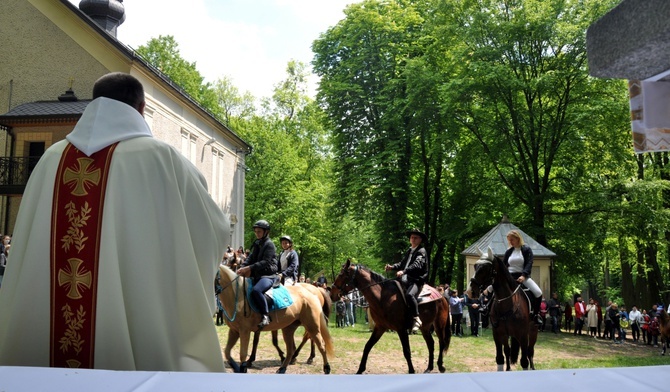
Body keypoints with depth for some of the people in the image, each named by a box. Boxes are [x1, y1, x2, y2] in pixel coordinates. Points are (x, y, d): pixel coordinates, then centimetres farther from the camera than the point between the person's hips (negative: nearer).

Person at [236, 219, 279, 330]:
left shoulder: (269, 244, -6)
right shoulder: (257, 244, 17)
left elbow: (266, 262, -17)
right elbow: (250, 258, 9)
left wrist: (250, 268, -25)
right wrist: (242, 267, -11)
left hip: (269, 275, -9)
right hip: (257, 275, 10)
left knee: (256, 290, -34)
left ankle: (265, 316, -27)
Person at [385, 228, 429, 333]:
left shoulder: (421, 251, -4)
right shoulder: (408, 251, 23)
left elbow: (417, 265, -20)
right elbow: (402, 263, 19)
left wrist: (404, 271, -35)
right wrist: (392, 267, -2)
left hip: (417, 280, -9)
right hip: (406, 279, 9)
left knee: (409, 294, -33)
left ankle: (416, 319, -28)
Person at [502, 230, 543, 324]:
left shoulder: (526, 249, -1)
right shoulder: (508, 252, 10)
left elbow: (529, 264, -11)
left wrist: (523, 275, -26)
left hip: (523, 277, -3)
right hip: (509, 277, 3)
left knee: (538, 293, -24)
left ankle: (536, 314, -3)